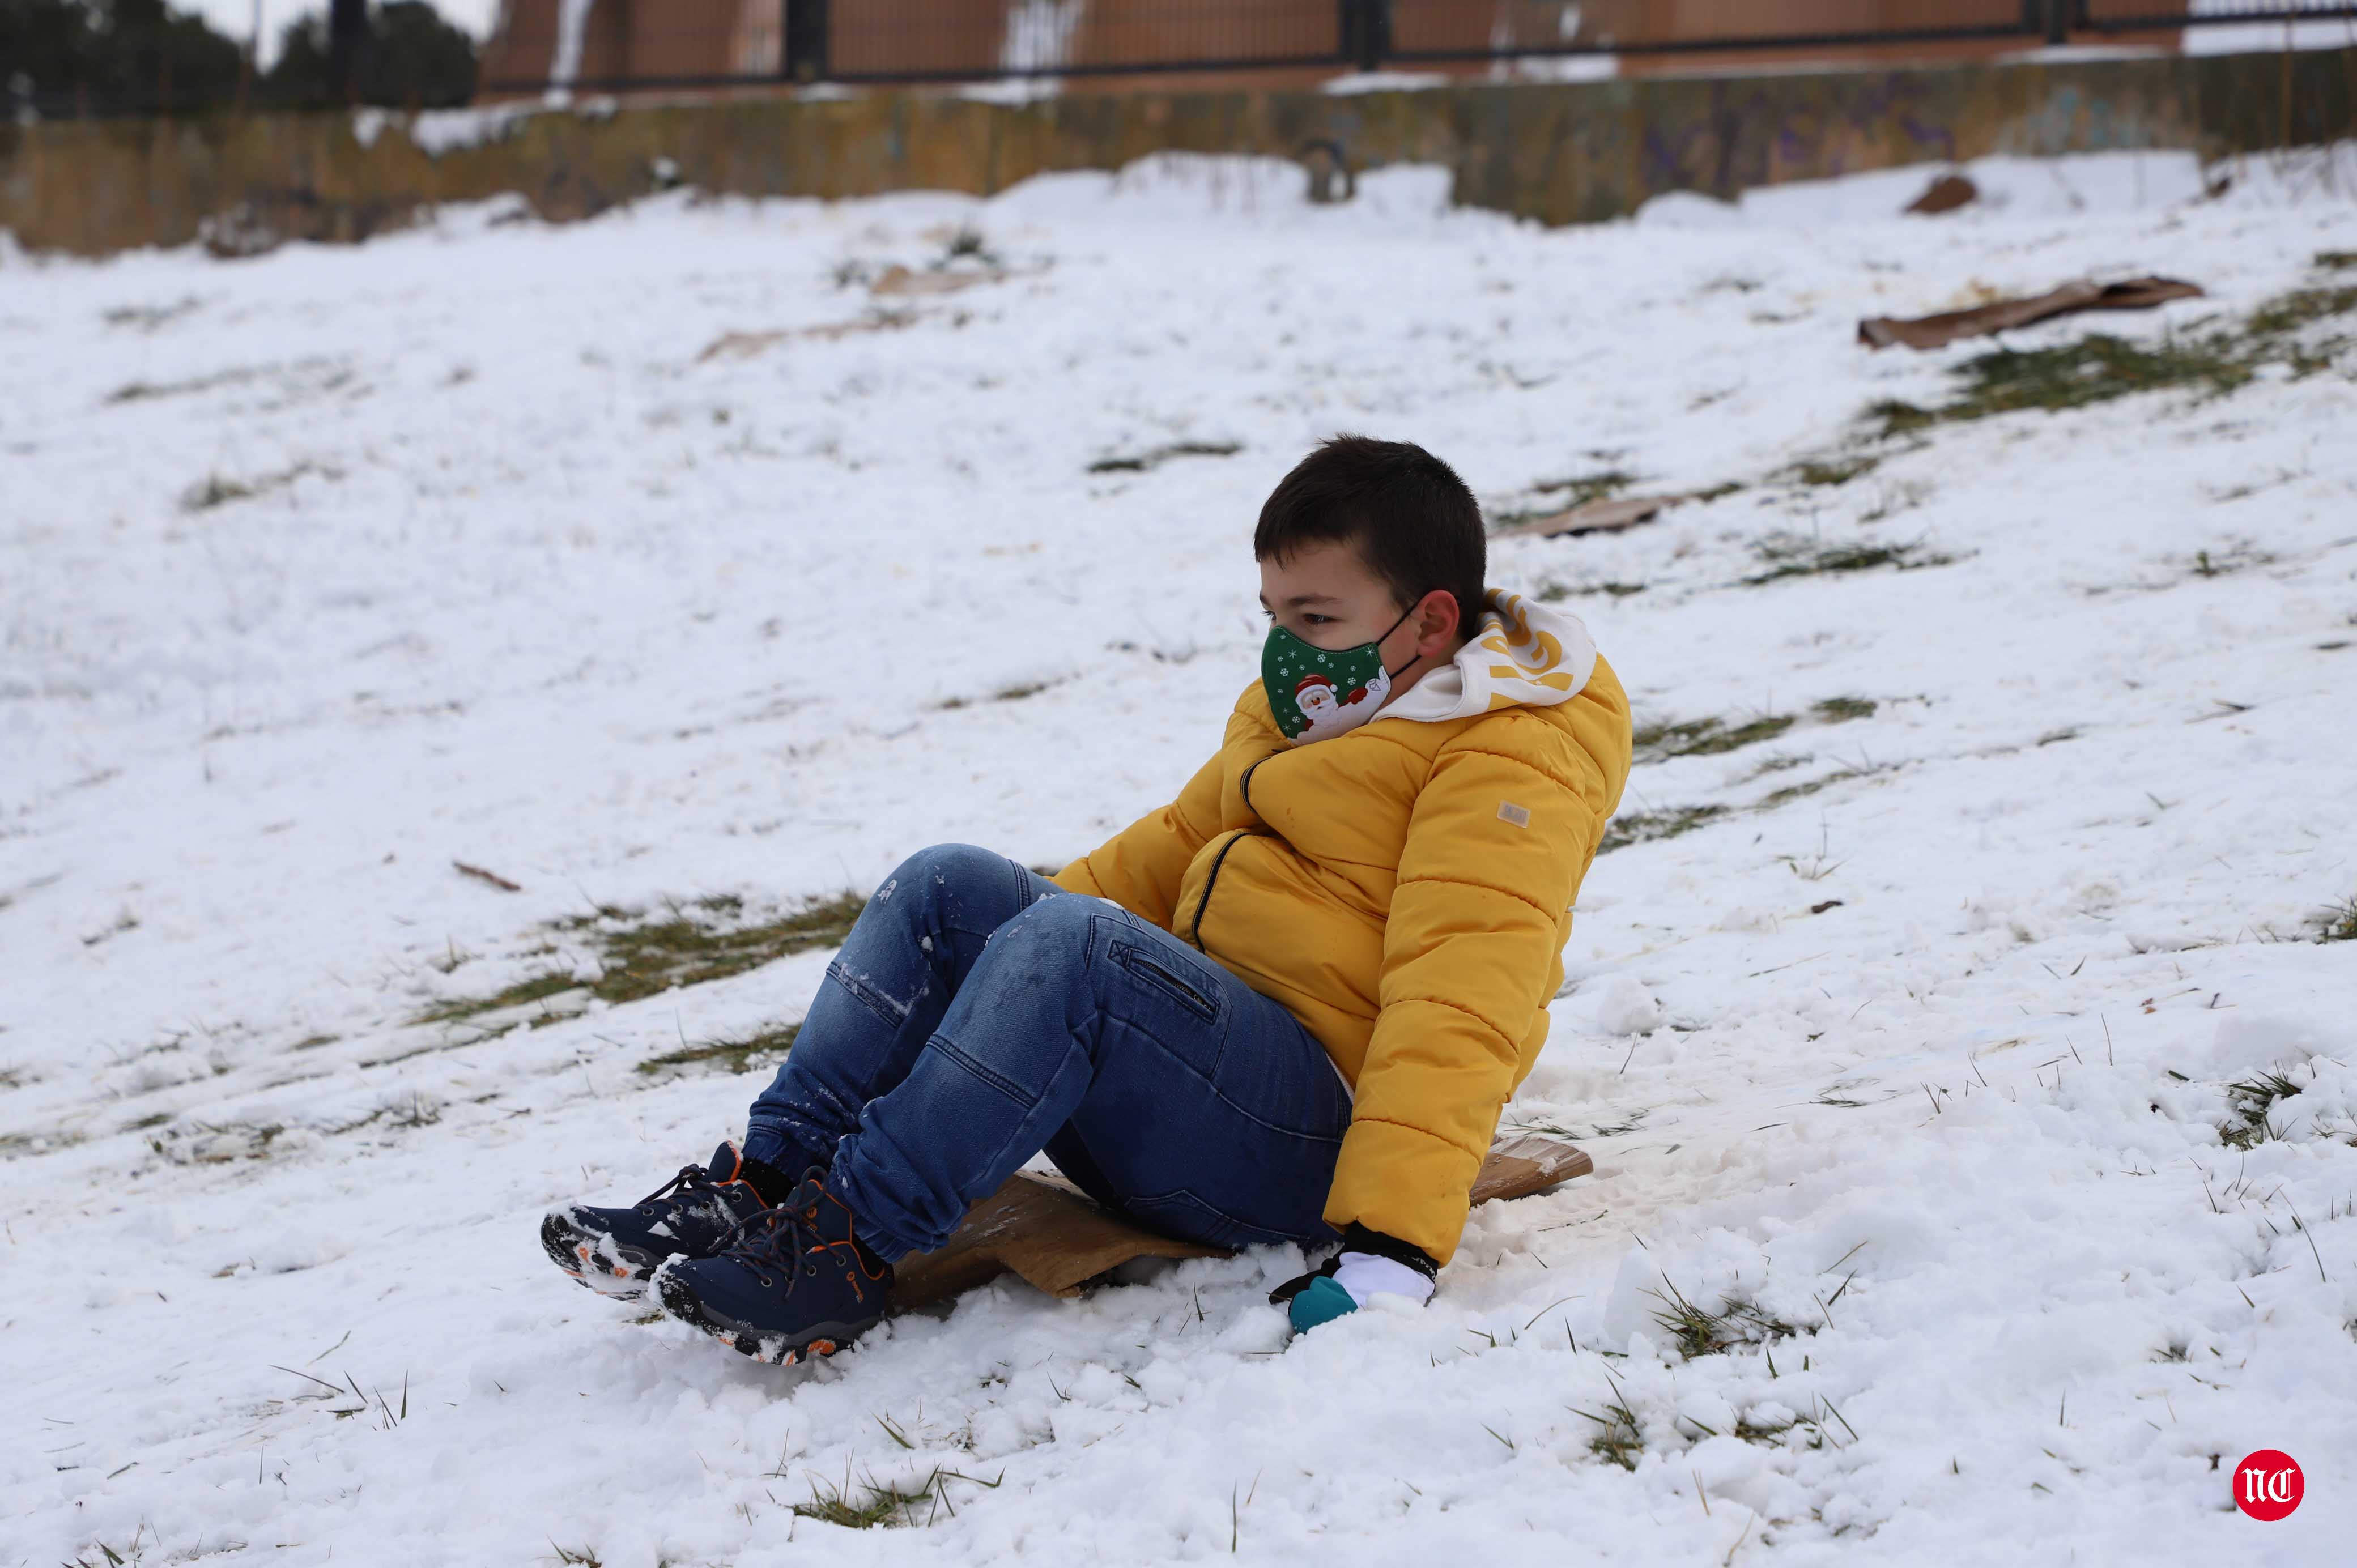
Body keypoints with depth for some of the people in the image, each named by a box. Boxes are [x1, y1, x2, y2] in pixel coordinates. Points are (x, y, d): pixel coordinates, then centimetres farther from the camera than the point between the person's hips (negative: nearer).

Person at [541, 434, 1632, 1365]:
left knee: (1072, 943, -32)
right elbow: (1181, 844, 31)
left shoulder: (1513, 763, -11)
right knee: (951, 887, -5)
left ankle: (846, 1247, -31)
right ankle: (765, 1183, -16)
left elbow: (1458, 1011, -23)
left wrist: (1390, 1250, -33)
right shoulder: (1302, 705, 19)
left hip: (1317, 1135, -9)